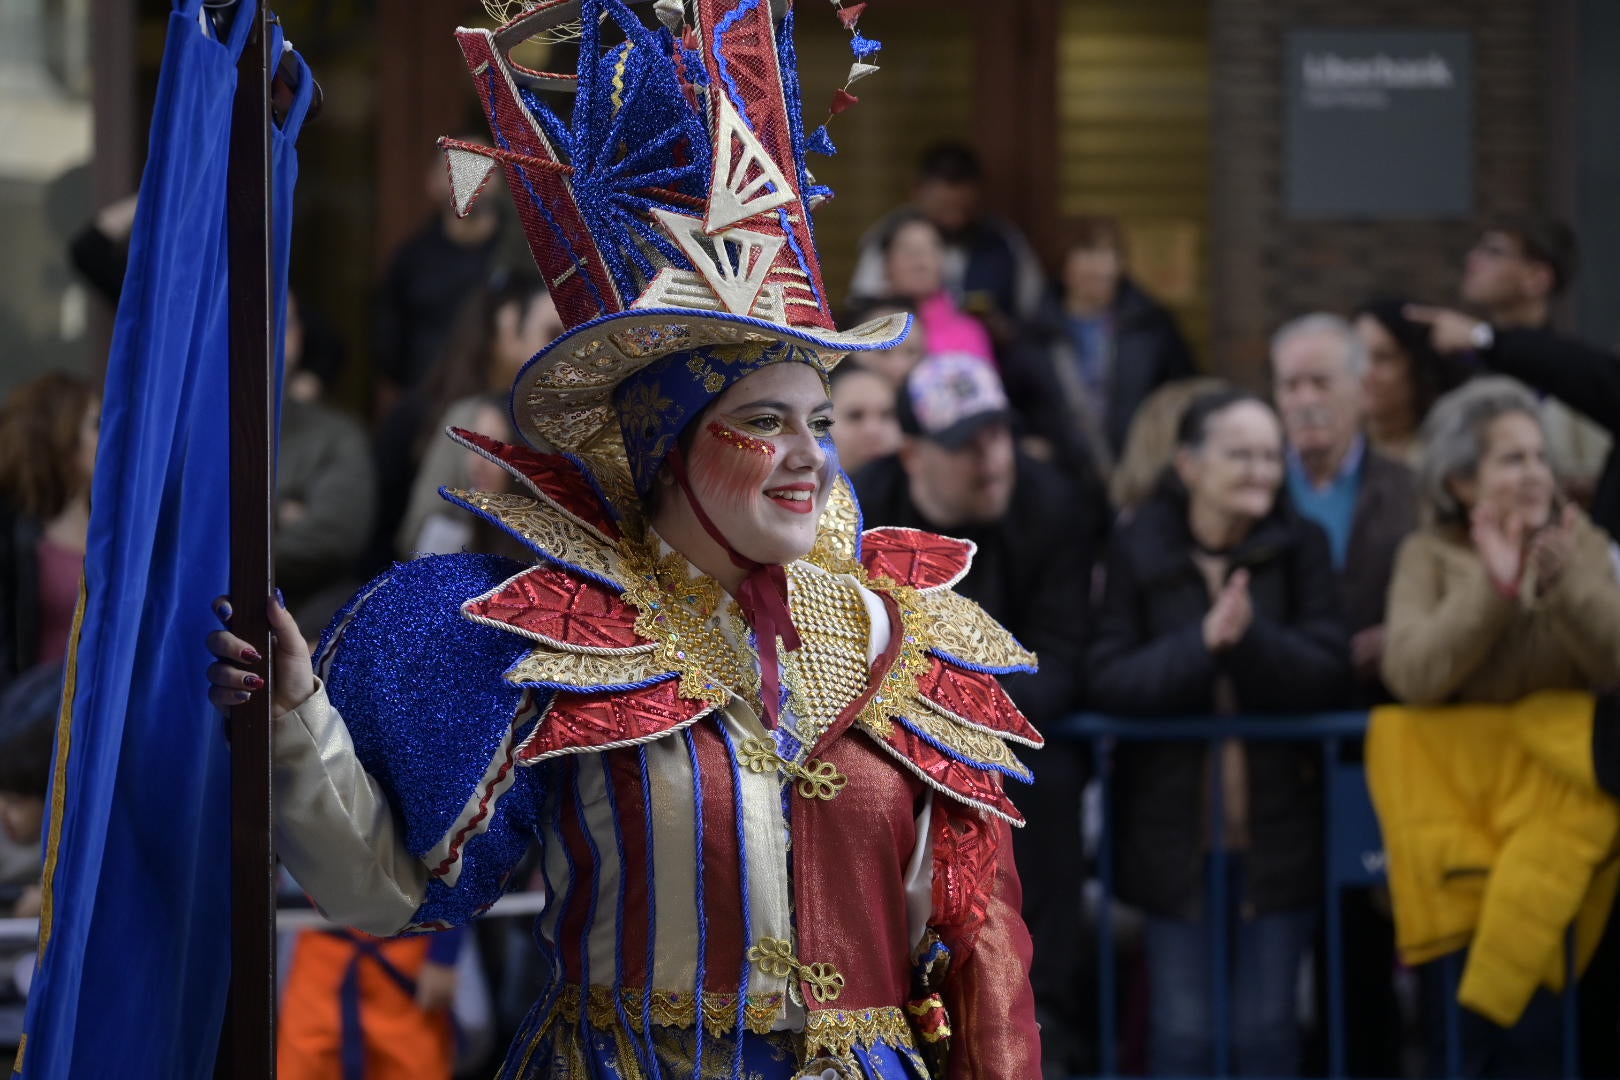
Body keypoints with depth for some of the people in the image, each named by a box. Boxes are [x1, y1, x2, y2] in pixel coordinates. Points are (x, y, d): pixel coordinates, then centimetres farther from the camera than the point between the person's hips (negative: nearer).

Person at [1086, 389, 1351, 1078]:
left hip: (1275, 825, 0)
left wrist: (1249, 637, -26)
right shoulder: (1138, 549, -2)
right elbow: (1105, 683, -10)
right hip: (1173, 821, 0)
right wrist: (1202, 643, -24)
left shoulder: (1300, 545, 0)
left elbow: (1329, 675, -9)